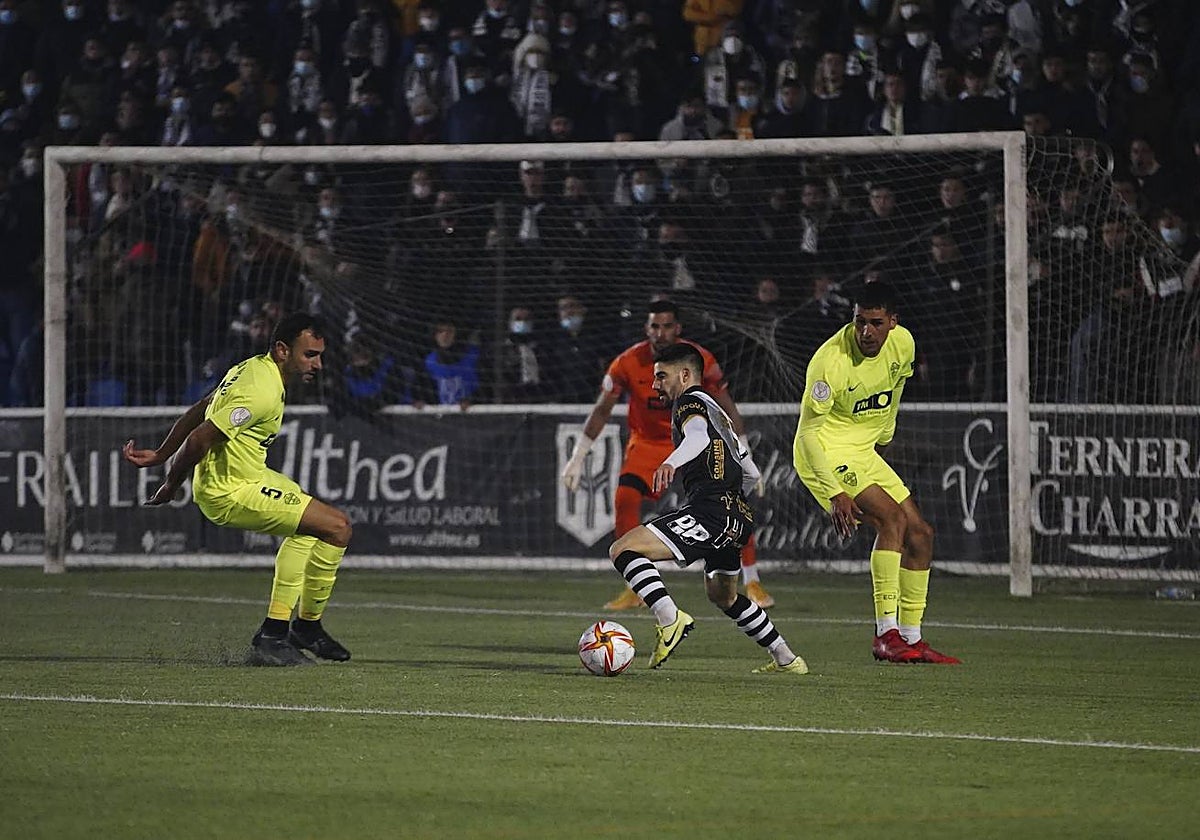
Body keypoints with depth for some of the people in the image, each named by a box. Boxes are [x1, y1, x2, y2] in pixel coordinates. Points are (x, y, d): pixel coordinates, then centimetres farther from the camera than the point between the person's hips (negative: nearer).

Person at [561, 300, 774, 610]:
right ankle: (634, 591, -11)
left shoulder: (701, 360, -18)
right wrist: (577, 459, -9)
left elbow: (727, 409, -9)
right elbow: (601, 411, -7)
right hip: (647, 442, 0)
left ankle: (752, 583, 2)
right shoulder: (628, 363, -17)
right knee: (625, 498, -21)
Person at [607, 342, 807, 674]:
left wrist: (671, 463, -44)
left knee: (623, 549, -18)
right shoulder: (718, 412, 29)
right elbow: (751, 473, 34)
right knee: (723, 595, 32)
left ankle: (670, 619, -35)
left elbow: (698, 436, -25)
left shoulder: (690, 402, 1)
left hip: (710, 511, -10)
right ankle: (786, 660, 36)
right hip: (739, 518, 10)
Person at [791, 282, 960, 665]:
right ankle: (886, 635, -24)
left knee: (920, 534, 5)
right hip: (825, 451, -8)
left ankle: (911, 639, 15)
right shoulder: (831, 361, -27)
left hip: (863, 452, 8)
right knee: (892, 519, -24)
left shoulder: (903, 343, -6)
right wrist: (834, 492, -29)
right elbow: (807, 431, -23)